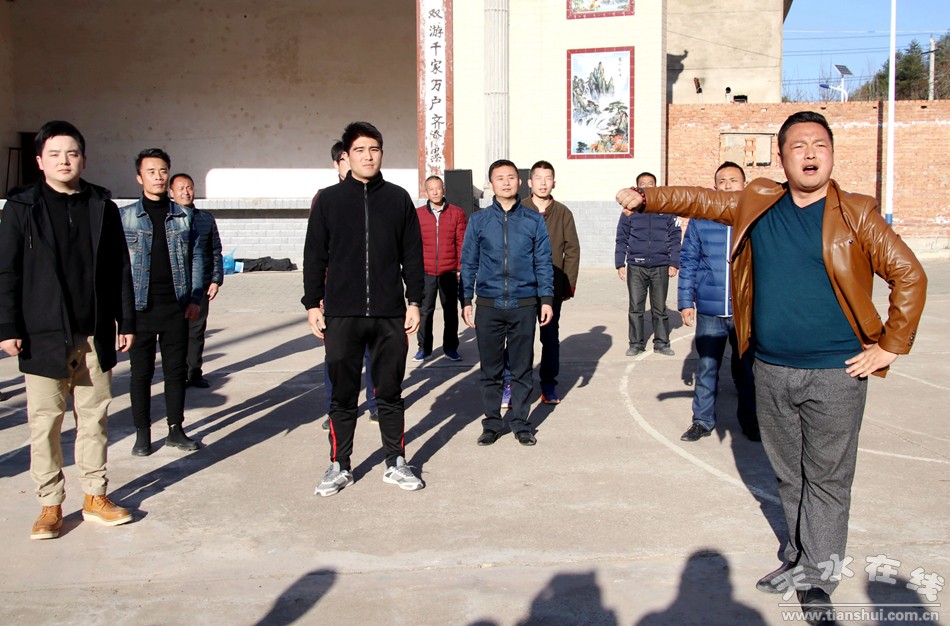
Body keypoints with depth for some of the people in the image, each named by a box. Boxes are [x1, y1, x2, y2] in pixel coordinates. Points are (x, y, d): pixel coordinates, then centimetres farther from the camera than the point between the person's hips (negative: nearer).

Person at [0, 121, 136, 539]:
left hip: (95, 335, 2)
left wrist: (126, 322, 7)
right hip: (44, 335, -2)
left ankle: (95, 496, 22)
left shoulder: (102, 206, 6)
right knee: (45, 422, 4)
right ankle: (50, 505, 17)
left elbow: (120, 269, 8)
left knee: (94, 418, 10)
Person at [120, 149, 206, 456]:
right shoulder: (124, 217, 2)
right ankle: (143, 433, 17)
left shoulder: (183, 216, 7)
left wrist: (195, 298, 2)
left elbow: (196, 257, 8)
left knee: (177, 370, 8)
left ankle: (176, 429, 20)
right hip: (140, 307, -1)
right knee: (141, 371, 6)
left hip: (176, 307, 2)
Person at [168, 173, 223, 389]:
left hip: (200, 286, 2)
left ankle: (195, 372, 20)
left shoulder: (206, 219, 7)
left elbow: (216, 252, 10)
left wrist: (216, 280, 3)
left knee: (197, 331, 9)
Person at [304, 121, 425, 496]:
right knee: (342, 395, 7)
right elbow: (314, 256, 5)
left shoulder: (398, 198, 6)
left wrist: (414, 302, 3)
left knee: (390, 394, 10)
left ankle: (396, 463, 22)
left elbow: (412, 255, 8)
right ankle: (339, 466, 20)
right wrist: (313, 303, 0)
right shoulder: (328, 200, 4)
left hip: (391, 315, 1)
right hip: (341, 315, 0)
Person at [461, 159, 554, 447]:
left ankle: (520, 423, 20)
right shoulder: (479, 220, 4)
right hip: (488, 305, 0)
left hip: (524, 305, 0)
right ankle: (492, 423, 20)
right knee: (490, 369, 8)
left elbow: (543, 262, 5)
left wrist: (546, 299, -1)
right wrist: (466, 301, 1)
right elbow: (468, 263, 6)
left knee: (522, 369, 8)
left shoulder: (534, 220, 4)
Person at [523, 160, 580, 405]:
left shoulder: (563, 213, 4)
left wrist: (570, 284, 0)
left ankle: (549, 385, 19)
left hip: (553, 287, 2)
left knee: (550, 337, 10)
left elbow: (572, 250, 5)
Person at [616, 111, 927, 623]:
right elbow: (701, 201, 16)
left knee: (827, 479, 5)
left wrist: (891, 347, -5)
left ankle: (819, 579, 20)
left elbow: (909, 275, -3)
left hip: (835, 374, -4)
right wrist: (646, 198, 5)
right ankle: (799, 559, 31)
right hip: (771, 371, 4)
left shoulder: (855, 214, -6)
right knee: (789, 475, 15)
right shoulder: (758, 203, 6)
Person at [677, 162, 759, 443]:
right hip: (709, 312, 1)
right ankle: (702, 421, 24)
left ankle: (750, 421, 29)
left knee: (747, 368, 12)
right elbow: (688, 262, 5)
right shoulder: (700, 220, 3)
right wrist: (686, 302, 2)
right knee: (706, 367, 9)